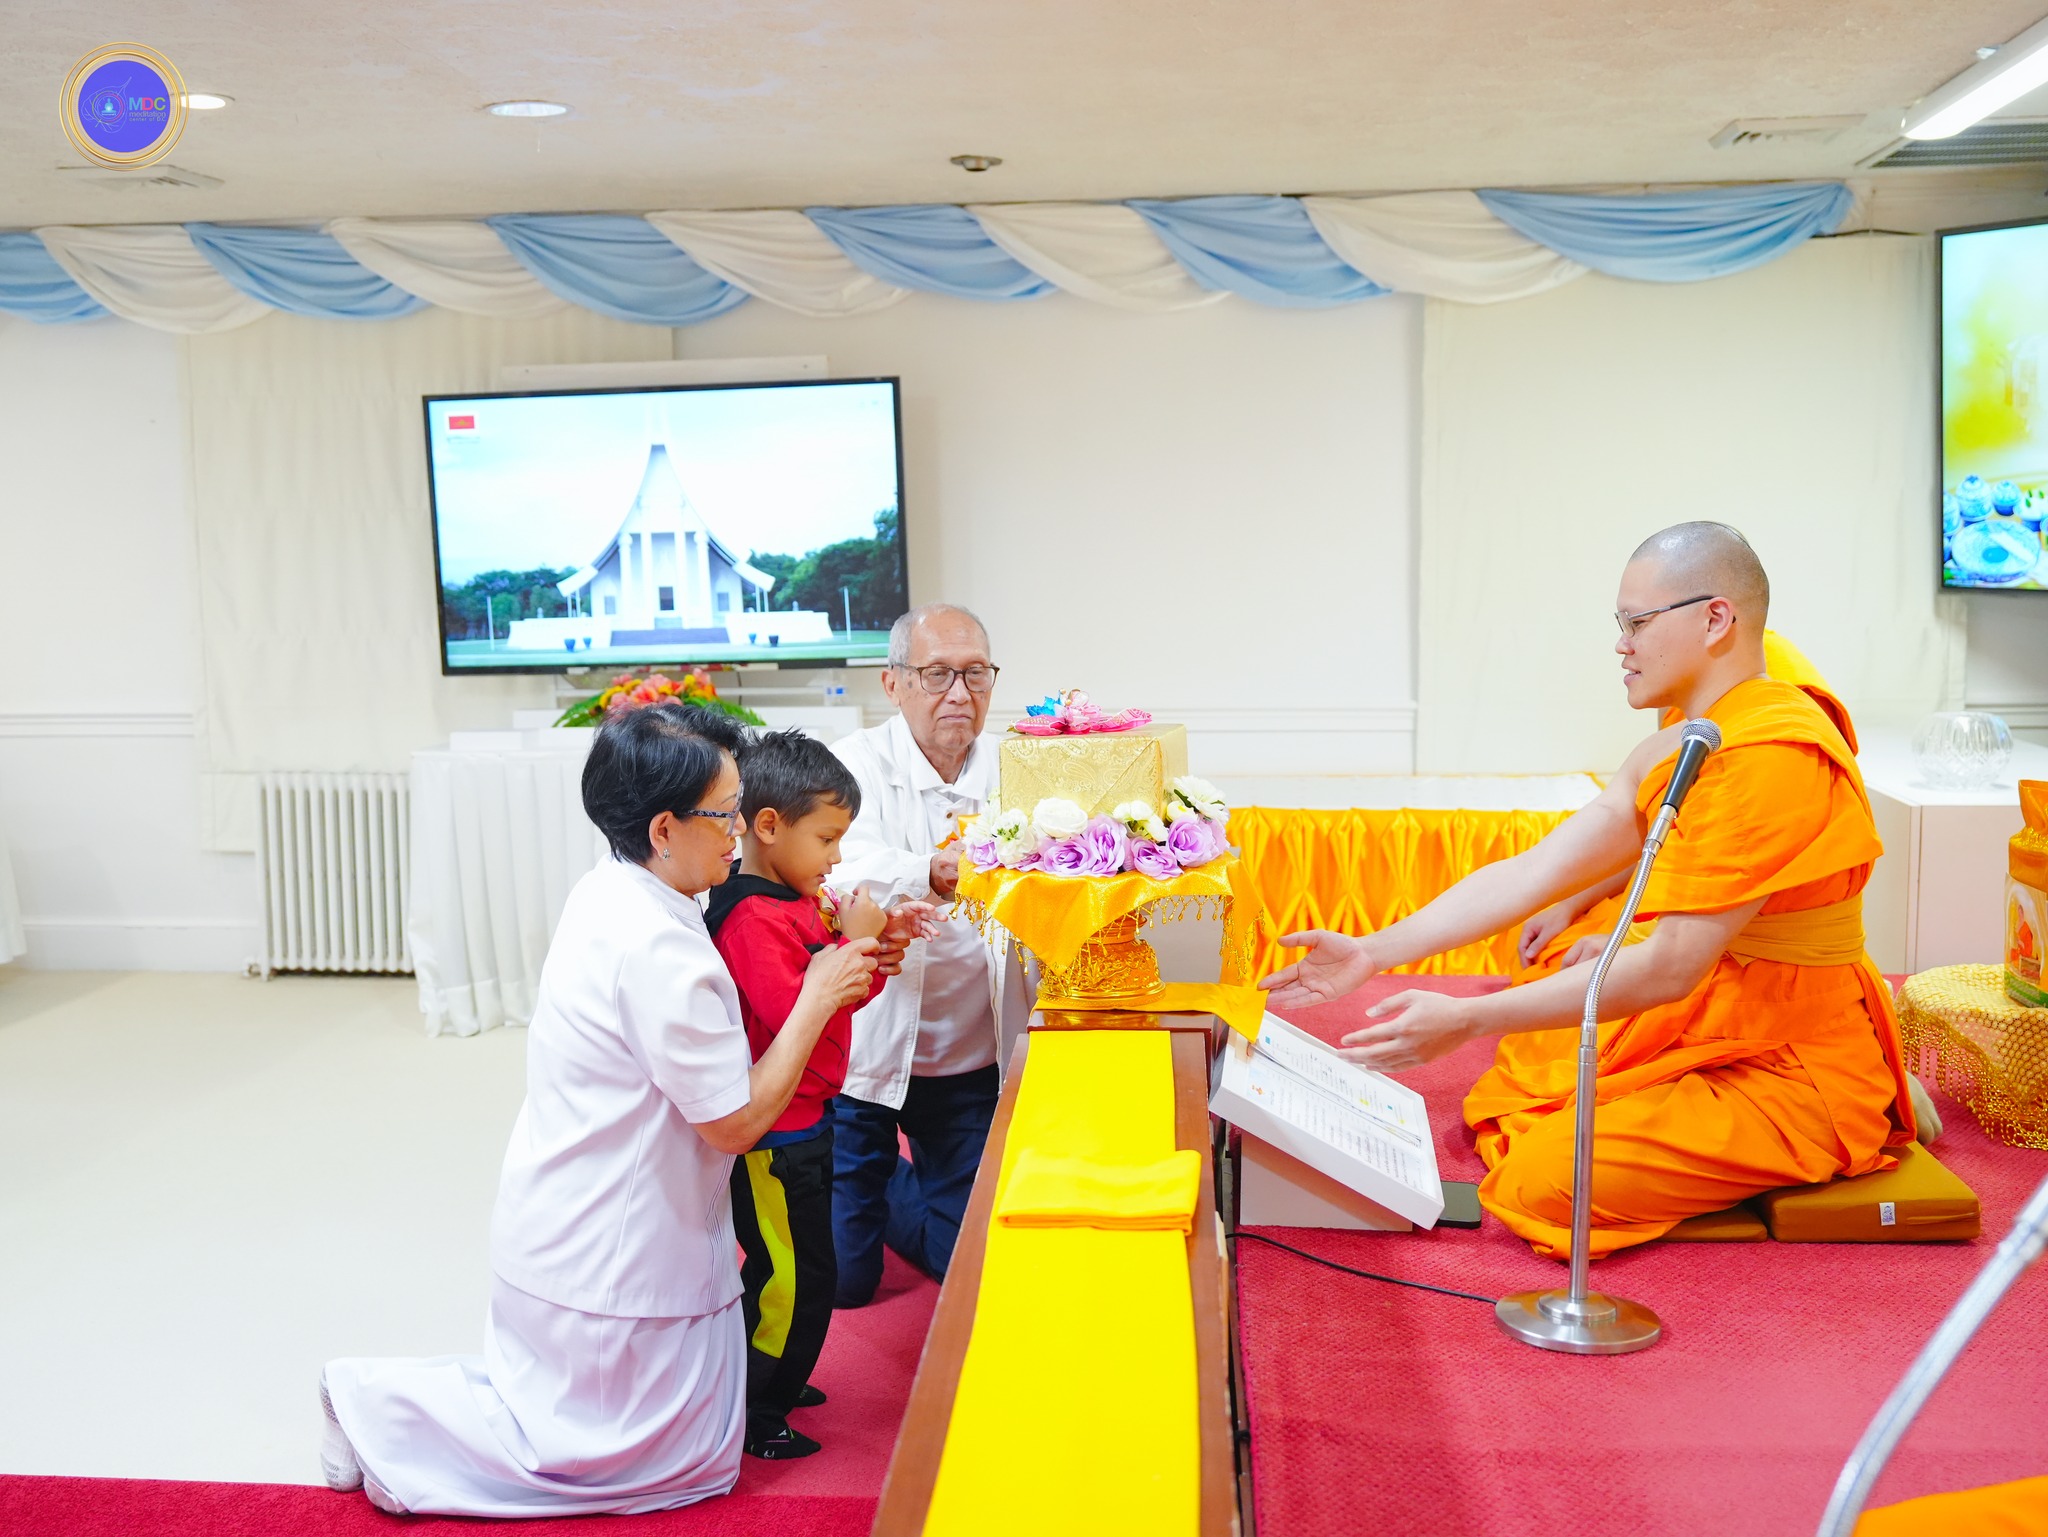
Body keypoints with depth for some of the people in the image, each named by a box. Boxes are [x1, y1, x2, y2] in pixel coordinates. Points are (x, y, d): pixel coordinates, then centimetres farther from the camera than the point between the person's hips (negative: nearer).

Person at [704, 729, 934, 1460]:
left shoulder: (797, 901, 8)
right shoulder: (750, 919, -23)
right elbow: (795, 1016, -30)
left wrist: (879, 944, 0)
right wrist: (852, 943, -25)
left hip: (805, 1123, 10)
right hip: (771, 1134, -10)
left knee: (795, 1268, 21)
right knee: (791, 1276, 0)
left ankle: (773, 1381, 37)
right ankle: (748, 1412, 14)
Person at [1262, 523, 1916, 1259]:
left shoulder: (1771, 757, -26)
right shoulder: (1670, 753, 5)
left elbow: (1671, 968, -29)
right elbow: (1528, 874, 0)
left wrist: (1466, 1019, -30)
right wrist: (1373, 952, -9)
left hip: (1793, 1074, -9)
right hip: (1705, 1026, 9)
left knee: (1547, 1177, -19)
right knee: (1509, 1088, 15)